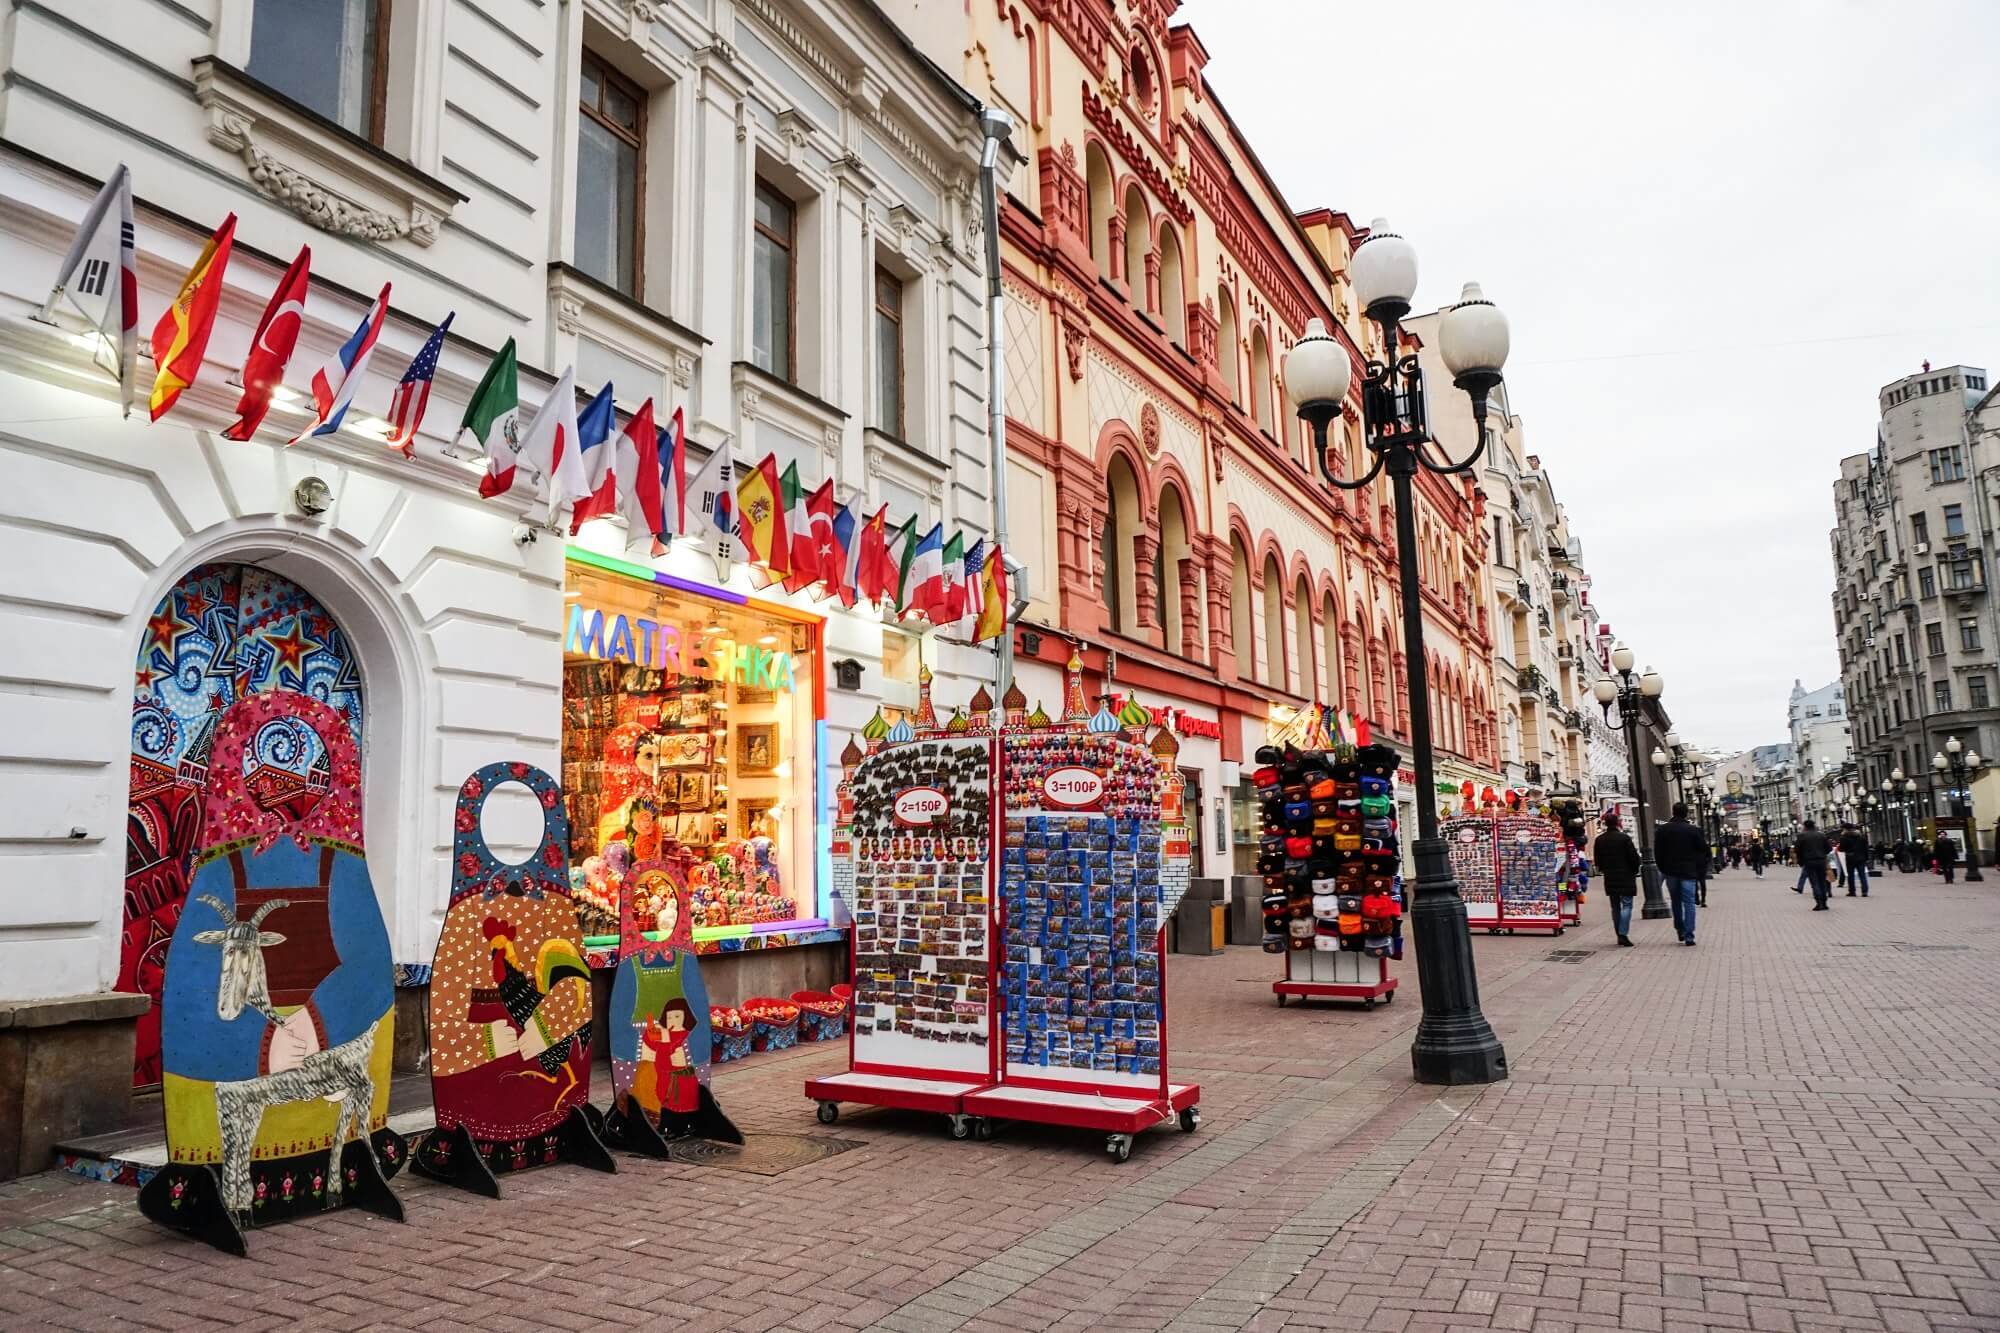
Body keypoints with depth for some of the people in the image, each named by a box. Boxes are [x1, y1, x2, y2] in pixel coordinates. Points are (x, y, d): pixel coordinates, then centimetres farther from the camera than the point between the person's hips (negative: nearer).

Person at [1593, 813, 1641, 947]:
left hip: (1610, 879, 5)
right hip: (1625, 877, -5)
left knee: (1615, 907, 12)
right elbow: (1634, 857, -9)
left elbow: (1597, 859, 10)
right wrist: (1635, 871, 7)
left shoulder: (1599, 840, 3)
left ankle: (1620, 935, 15)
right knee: (1626, 905, -2)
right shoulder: (1624, 838, -12)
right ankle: (1623, 934, -14)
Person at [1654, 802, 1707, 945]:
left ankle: (1680, 931, 20)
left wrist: (1663, 869, 10)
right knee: (1689, 903, 0)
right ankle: (1688, 936, -5)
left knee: (1676, 902, 17)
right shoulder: (1693, 830, -5)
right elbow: (1704, 851, -2)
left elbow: (1657, 852, 1)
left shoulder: (1663, 829, -1)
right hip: (1689, 872, -2)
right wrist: (1698, 869, 11)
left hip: (1670, 871, 2)